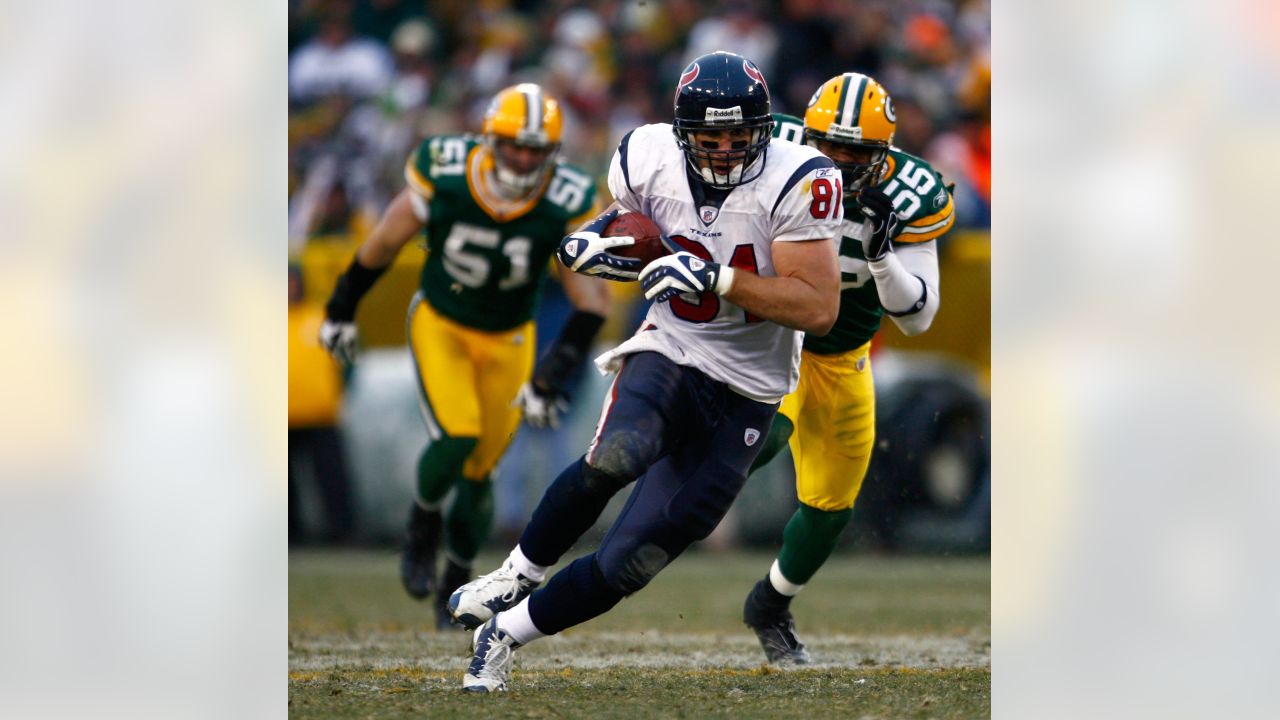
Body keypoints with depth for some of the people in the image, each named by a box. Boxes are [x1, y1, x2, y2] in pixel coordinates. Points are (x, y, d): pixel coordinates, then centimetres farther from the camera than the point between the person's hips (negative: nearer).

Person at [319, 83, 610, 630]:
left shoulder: (568, 205, -24)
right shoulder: (443, 175, -25)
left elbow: (592, 304, -19)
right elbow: (384, 244, -8)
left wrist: (552, 376, -28)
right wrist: (340, 311, 5)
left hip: (508, 340, 1)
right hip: (440, 323, -1)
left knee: (479, 472, 4)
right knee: (456, 437, -23)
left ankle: (454, 585, 28)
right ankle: (422, 529, 9)